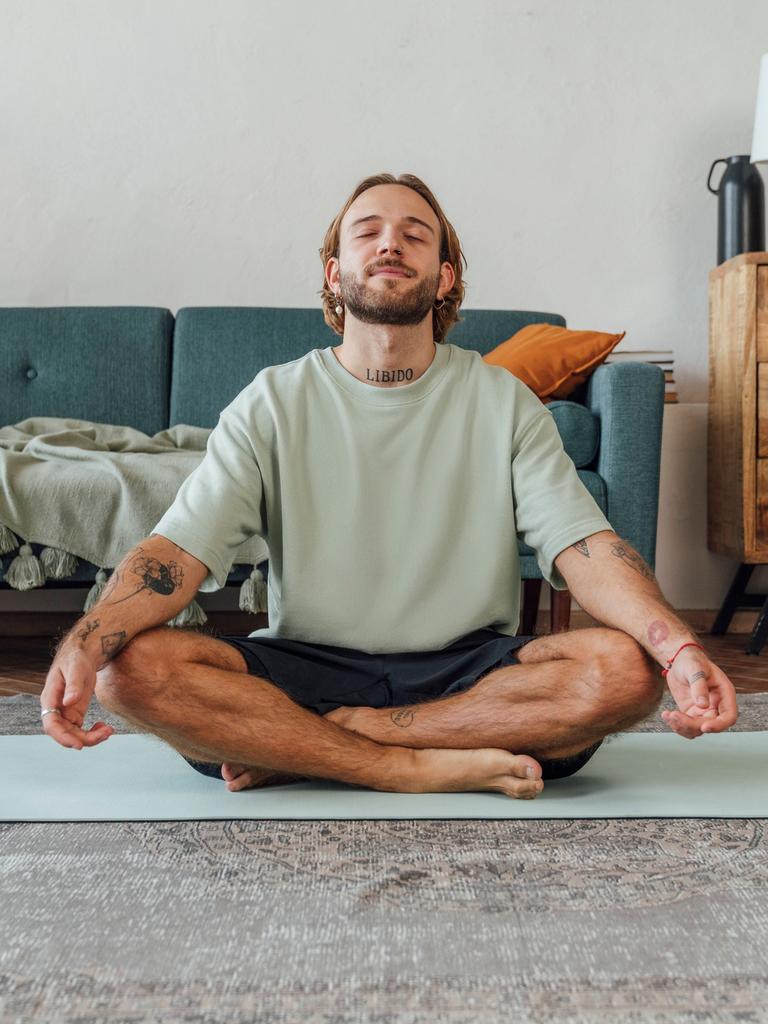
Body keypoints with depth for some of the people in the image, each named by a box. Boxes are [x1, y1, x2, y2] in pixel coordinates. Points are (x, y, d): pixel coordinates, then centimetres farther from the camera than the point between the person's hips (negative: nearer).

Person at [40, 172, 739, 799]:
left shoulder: (505, 402, 3)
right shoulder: (273, 403, 2)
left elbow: (584, 547, -8)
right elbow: (181, 548, -8)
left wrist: (680, 648, -26)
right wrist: (83, 642, -28)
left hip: (470, 671, 1)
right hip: (304, 667, 0)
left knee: (625, 669, -27)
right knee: (133, 666, -24)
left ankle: (304, 744, -17)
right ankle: (420, 766, -21)